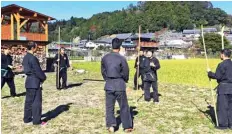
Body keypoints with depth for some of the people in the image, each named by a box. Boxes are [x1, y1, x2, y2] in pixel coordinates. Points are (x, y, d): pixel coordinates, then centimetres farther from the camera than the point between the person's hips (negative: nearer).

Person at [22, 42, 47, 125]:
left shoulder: (25, 57, 10)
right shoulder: (33, 58, -19)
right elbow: (38, 70, -18)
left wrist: (41, 78, 13)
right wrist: (43, 78, -1)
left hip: (29, 81, 9)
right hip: (35, 82, -9)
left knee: (29, 100, 15)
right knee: (37, 101, -2)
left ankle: (27, 118, 23)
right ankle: (37, 120, 4)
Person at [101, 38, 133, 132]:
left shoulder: (105, 58, 0)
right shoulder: (122, 58, -12)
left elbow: (103, 71, 8)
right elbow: (125, 73, -5)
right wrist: (125, 81, 15)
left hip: (109, 84, 3)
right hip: (120, 84, -2)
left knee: (109, 106, 14)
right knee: (124, 106, 9)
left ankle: (111, 125, 10)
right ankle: (127, 127, 18)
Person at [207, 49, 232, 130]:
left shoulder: (222, 65, -15)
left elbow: (217, 76, -16)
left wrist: (209, 73, -2)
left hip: (224, 88, -7)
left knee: (222, 106, 1)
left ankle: (223, 124, 7)